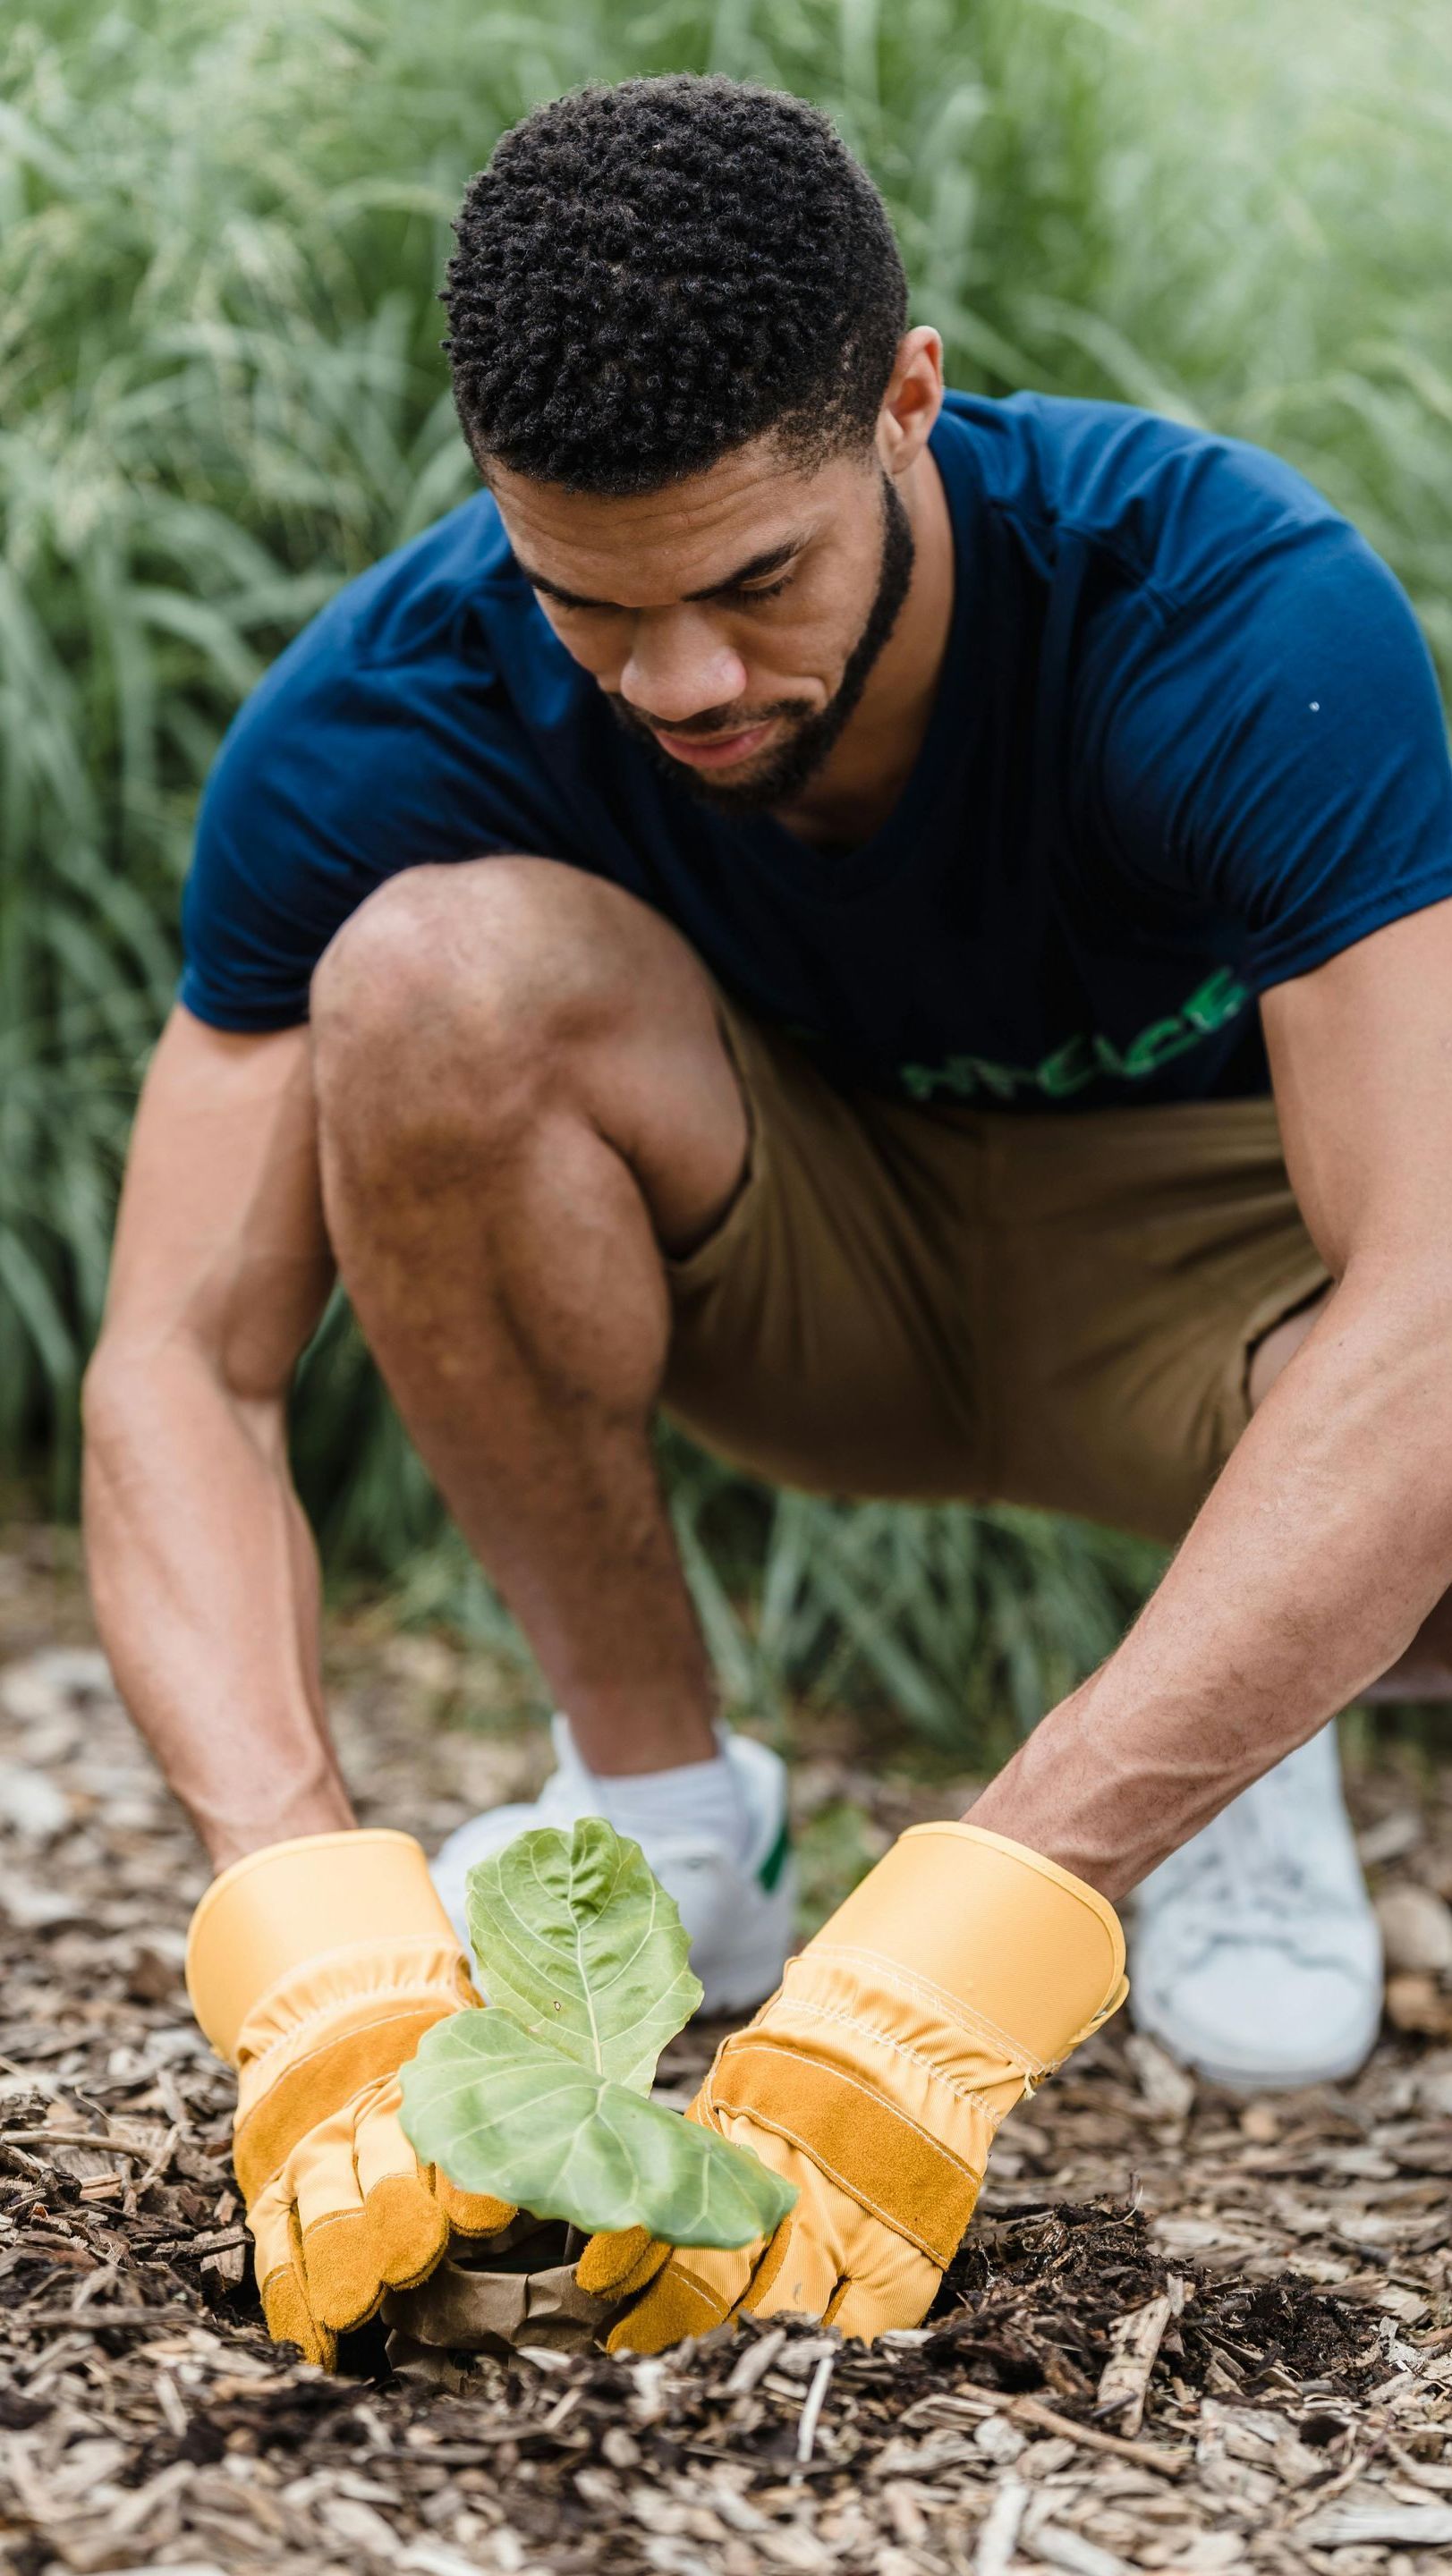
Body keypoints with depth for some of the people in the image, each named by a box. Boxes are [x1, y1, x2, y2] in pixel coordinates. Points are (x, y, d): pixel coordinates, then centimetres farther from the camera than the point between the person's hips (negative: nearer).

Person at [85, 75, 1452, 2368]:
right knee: (434, 972, -32)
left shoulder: (1247, 623, -33)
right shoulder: (390, 720, -25)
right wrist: (320, 1949, -46)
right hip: (801, 1256, 2)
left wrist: (937, 1991, -52)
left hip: (1202, 1220, -2)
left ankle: (1247, 1737, 1)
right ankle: (655, 1800, -10)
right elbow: (180, 1371, -27)